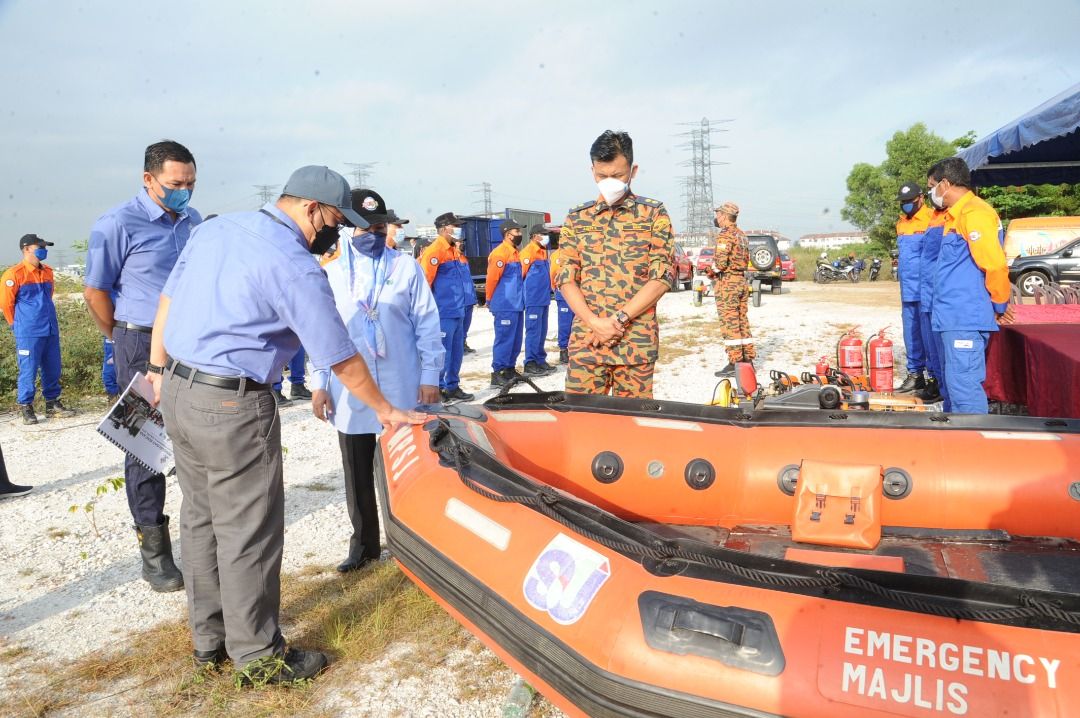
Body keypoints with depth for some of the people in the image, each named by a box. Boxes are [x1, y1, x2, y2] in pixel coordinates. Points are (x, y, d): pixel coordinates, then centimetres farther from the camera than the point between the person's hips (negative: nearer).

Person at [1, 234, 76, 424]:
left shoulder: (47, 272, 11)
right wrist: (18, 325, 5)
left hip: (51, 330, 6)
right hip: (28, 333, -6)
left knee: (52, 369, 10)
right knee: (28, 371, 0)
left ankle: (52, 404, 21)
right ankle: (26, 408, 9)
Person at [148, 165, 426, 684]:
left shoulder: (214, 229, 7)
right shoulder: (295, 267, -17)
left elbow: (168, 300, 14)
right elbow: (340, 359, -12)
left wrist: (159, 370, 22)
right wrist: (385, 411, 0)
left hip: (177, 391, 9)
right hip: (232, 406, -9)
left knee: (202, 519, 19)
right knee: (249, 533, 4)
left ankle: (209, 640, 34)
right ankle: (258, 657, 19)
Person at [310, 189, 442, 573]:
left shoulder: (407, 267, 1)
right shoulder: (332, 273, 6)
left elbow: (427, 324, 1)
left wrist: (430, 376, -3)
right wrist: (319, 383, 6)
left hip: (401, 391, -2)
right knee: (358, 475, 11)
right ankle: (364, 542, 26)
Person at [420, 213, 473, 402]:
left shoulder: (452, 250, 17)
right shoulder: (435, 250, -12)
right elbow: (424, 279, -17)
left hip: (456, 311, 9)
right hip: (443, 313, -9)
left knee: (456, 351, 12)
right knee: (442, 352, -4)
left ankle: (453, 387, 21)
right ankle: (438, 389, 4)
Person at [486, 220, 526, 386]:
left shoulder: (514, 252, 16)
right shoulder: (500, 253, -14)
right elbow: (492, 279, -15)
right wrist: (491, 301, -6)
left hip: (515, 305, 9)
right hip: (505, 306, -9)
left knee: (515, 339, 12)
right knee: (504, 339, -7)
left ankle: (510, 369, 21)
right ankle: (498, 373, -1)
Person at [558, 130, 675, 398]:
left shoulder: (654, 213, 5)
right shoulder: (577, 218, 12)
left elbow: (663, 276, -2)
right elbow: (566, 278, 6)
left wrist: (619, 319, -11)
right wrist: (595, 322, -10)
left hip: (637, 341, -2)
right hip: (586, 338, 2)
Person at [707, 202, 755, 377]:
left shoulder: (725, 235, -13)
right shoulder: (742, 236, 15)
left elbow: (720, 262, -22)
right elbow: (746, 260, 17)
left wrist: (711, 272, -1)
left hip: (727, 283, -9)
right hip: (742, 281, 9)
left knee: (729, 323, -6)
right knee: (742, 321, 12)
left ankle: (734, 364, -5)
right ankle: (748, 359, 15)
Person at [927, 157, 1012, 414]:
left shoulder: (974, 213, -13)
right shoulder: (956, 215, 18)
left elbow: (995, 264, -19)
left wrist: (1000, 306, -7)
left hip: (965, 318, -10)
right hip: (954, 317, 10)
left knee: (964, 386, -9)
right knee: (956, 384, 16)